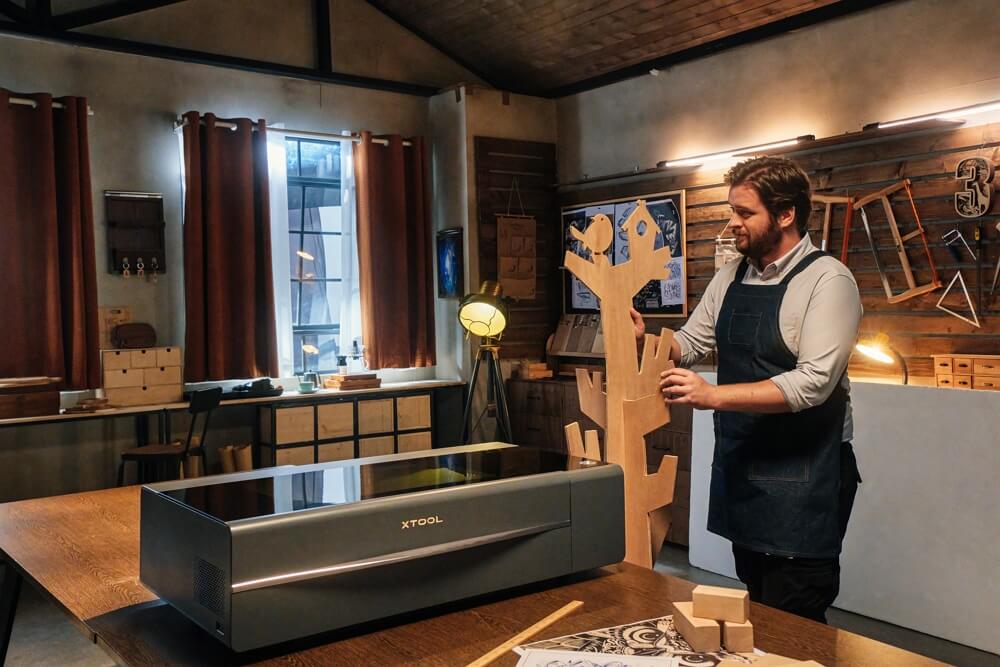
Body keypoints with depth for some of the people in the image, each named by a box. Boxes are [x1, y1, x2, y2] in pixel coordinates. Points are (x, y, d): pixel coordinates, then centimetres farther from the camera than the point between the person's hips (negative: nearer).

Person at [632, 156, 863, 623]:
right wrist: (644, 339, -8)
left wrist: (713, 396, -29)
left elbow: (813, 382, -23)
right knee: (756, 615, 19)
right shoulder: (729, 278, 7)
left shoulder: (827, 280, -14)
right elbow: (690, 345, 13)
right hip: (740, 466, 7)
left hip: (802, 477, -7)